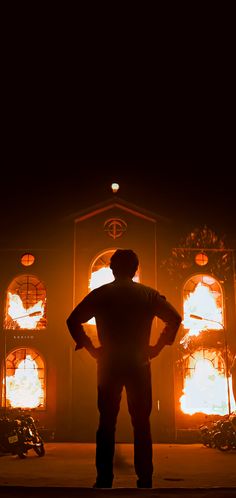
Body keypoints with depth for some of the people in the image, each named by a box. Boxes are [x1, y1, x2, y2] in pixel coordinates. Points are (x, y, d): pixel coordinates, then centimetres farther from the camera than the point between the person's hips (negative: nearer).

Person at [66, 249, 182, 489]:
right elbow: (174, 318, 2)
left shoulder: (100, 294, 1)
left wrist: (91, 348, 4)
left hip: (108, 365, 0)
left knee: (106, 423, 6)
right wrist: (156, 348, 5)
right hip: (139, 364, 0)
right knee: (141, 424, 7)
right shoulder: (149, 295, 3)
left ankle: (104, 479, 5)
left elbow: (73, 320, -2)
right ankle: (145, 480, 7)